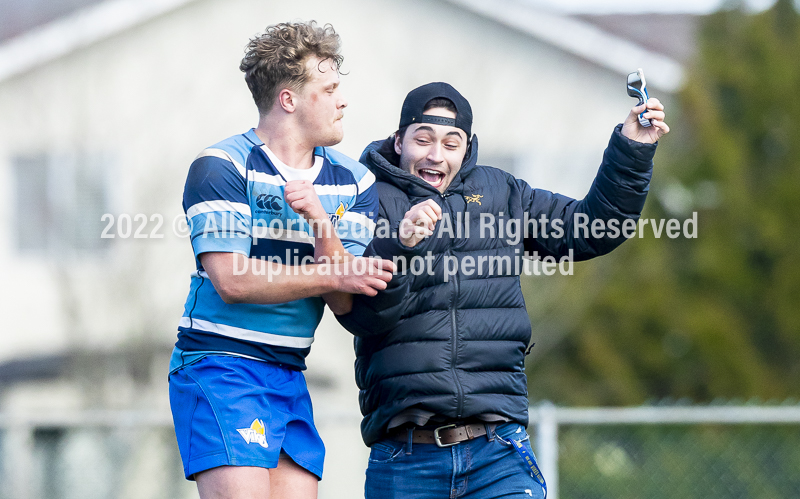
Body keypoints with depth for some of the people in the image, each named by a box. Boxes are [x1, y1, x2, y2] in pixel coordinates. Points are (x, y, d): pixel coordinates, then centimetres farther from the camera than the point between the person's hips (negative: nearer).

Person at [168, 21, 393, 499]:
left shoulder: (354, 182, 10)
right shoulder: (221, 167, -7)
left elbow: (346, 300, 2)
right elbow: (232, 280, -16)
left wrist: (318, 218, -14)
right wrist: (334, 275, -10)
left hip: (291, 378, 6)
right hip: (220, 369, -6)